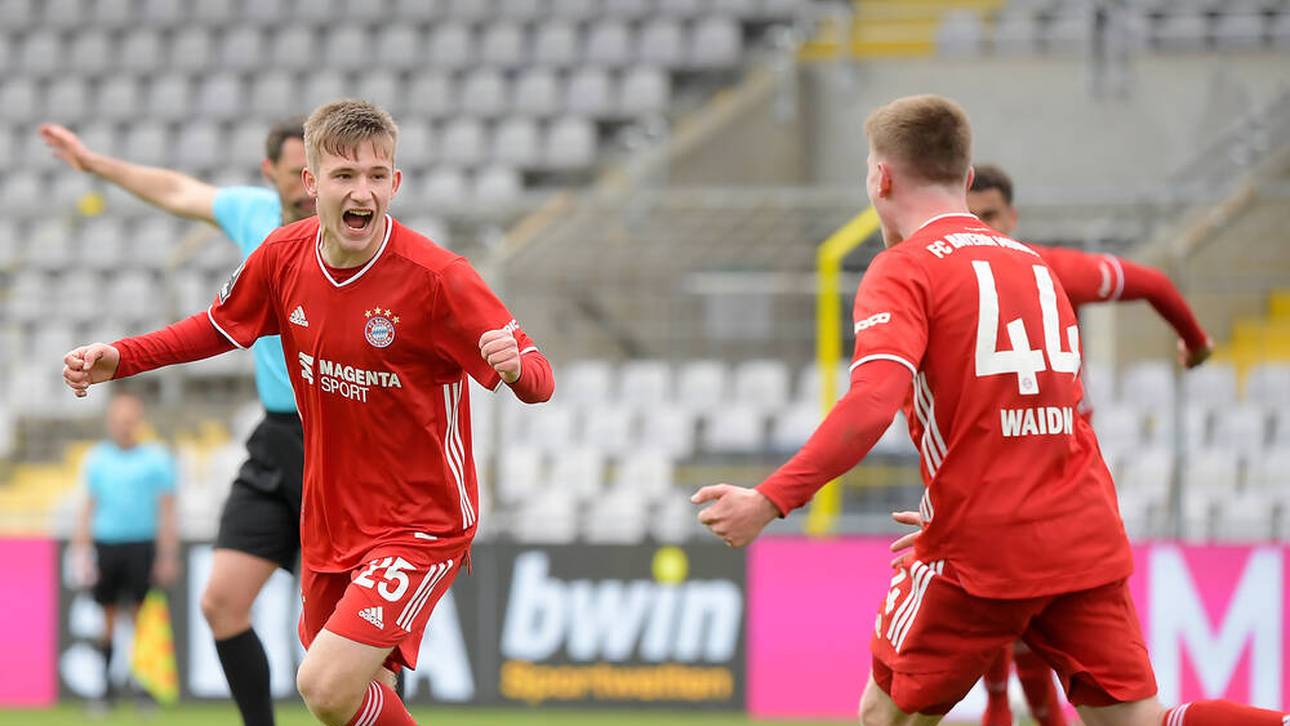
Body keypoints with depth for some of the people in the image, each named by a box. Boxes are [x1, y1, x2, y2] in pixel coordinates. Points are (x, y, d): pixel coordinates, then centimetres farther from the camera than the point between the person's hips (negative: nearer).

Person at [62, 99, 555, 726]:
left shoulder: (435, 278, -21)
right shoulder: (283, 257, -6)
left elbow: (538, 379, -18)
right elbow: (219, 326, 14)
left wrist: (516, 368, -42)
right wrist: (117, 359, 3)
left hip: (421, 523, -6)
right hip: (330, 520, 6)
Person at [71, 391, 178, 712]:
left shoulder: (157, 459, 2)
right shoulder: (96, 459, 10)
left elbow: (166, 512, 3)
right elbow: (89, 508, 14)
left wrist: (168, 557, -3)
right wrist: (81, 550, 7)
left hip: (142, 544, -3)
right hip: (106, 543, 3)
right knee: (108, 616, 4)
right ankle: (107, 687, 10)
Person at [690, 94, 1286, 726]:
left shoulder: (904, 269, -3)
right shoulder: (1035, 264, 18)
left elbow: (872, 403, -20)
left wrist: (771, 501, -21)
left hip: (982, 554, -6)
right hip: (1088, 543, 6)